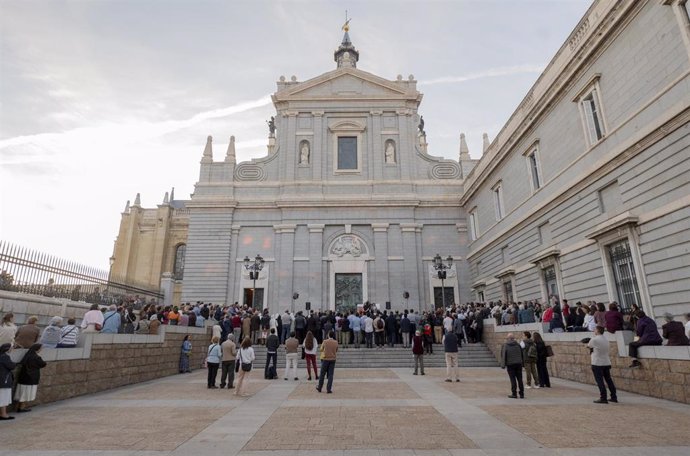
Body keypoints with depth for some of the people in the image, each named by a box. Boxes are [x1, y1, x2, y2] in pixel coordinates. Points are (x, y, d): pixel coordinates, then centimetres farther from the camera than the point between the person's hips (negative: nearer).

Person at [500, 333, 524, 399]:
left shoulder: (505, 346, -7)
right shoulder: (518, 345, 6)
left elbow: (503, 356, -10)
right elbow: (522, 355, 10)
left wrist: (503, 365, -6)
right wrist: (523, 363, 18)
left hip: (510, 364, -4)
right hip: (518, 364, 4)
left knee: (513, 379, 1)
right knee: (520, 379, 9)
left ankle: (514, 394, 2)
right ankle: (521, 394, 12)